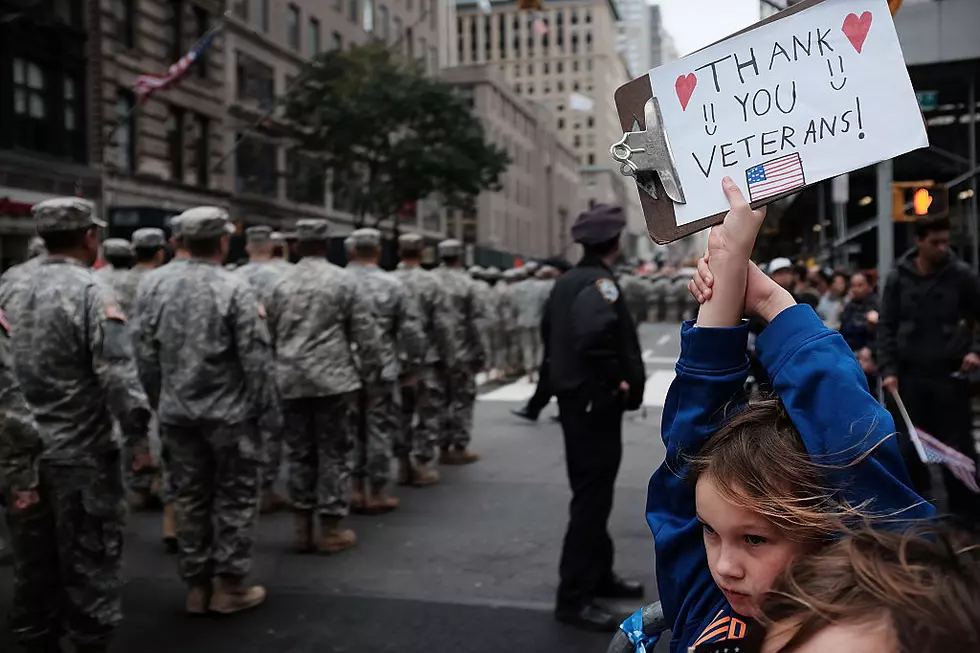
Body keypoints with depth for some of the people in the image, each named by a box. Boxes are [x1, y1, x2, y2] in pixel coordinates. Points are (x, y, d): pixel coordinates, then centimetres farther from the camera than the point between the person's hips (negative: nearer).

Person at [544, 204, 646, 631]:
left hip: (574, 397, 10)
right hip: (595, 404, -10)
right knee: (592, 497, -3)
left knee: (591, 493, 19)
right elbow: (593, 337, -33)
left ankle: (598, 575, 32)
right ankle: (574, 596, 4)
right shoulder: (599, 282, -18)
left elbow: (550, 331, 18)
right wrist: (616, 382, -22)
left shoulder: (567, 280, 11)